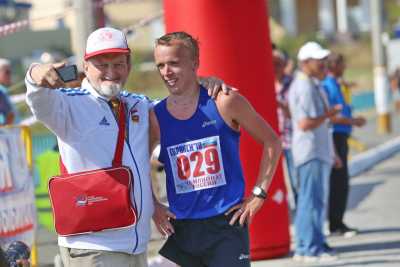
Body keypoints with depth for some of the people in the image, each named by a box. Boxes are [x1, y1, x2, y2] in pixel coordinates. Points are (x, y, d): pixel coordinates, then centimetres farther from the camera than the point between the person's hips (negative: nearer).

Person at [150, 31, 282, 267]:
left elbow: (271, 142, 3)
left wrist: (258, 194, -2)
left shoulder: (224, 103, -6)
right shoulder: (156, 117, 2)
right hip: (182, 228, 3)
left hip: (227, 223, -3)